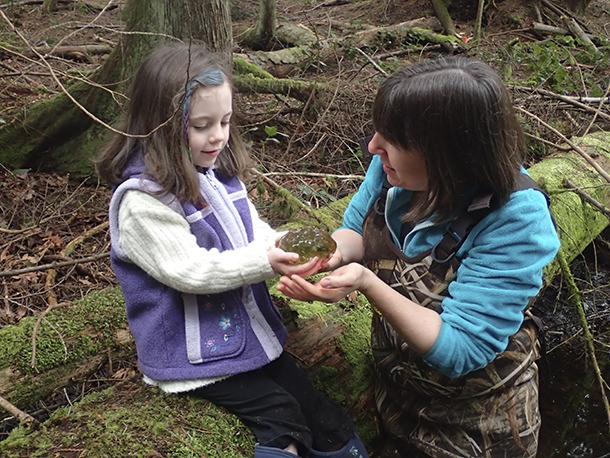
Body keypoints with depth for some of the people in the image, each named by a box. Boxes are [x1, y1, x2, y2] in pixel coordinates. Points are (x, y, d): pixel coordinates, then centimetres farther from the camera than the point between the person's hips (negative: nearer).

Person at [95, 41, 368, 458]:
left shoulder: (219, 171, 3)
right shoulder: (144, 200, -21)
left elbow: (253, 232, 8)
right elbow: (190, 270, -25)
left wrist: (286, 248, -13)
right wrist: (265, 262, -31)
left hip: (249, 326, 8)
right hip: (194, 351, -7)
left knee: (314, 407, 11)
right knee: (279, 413, -9)